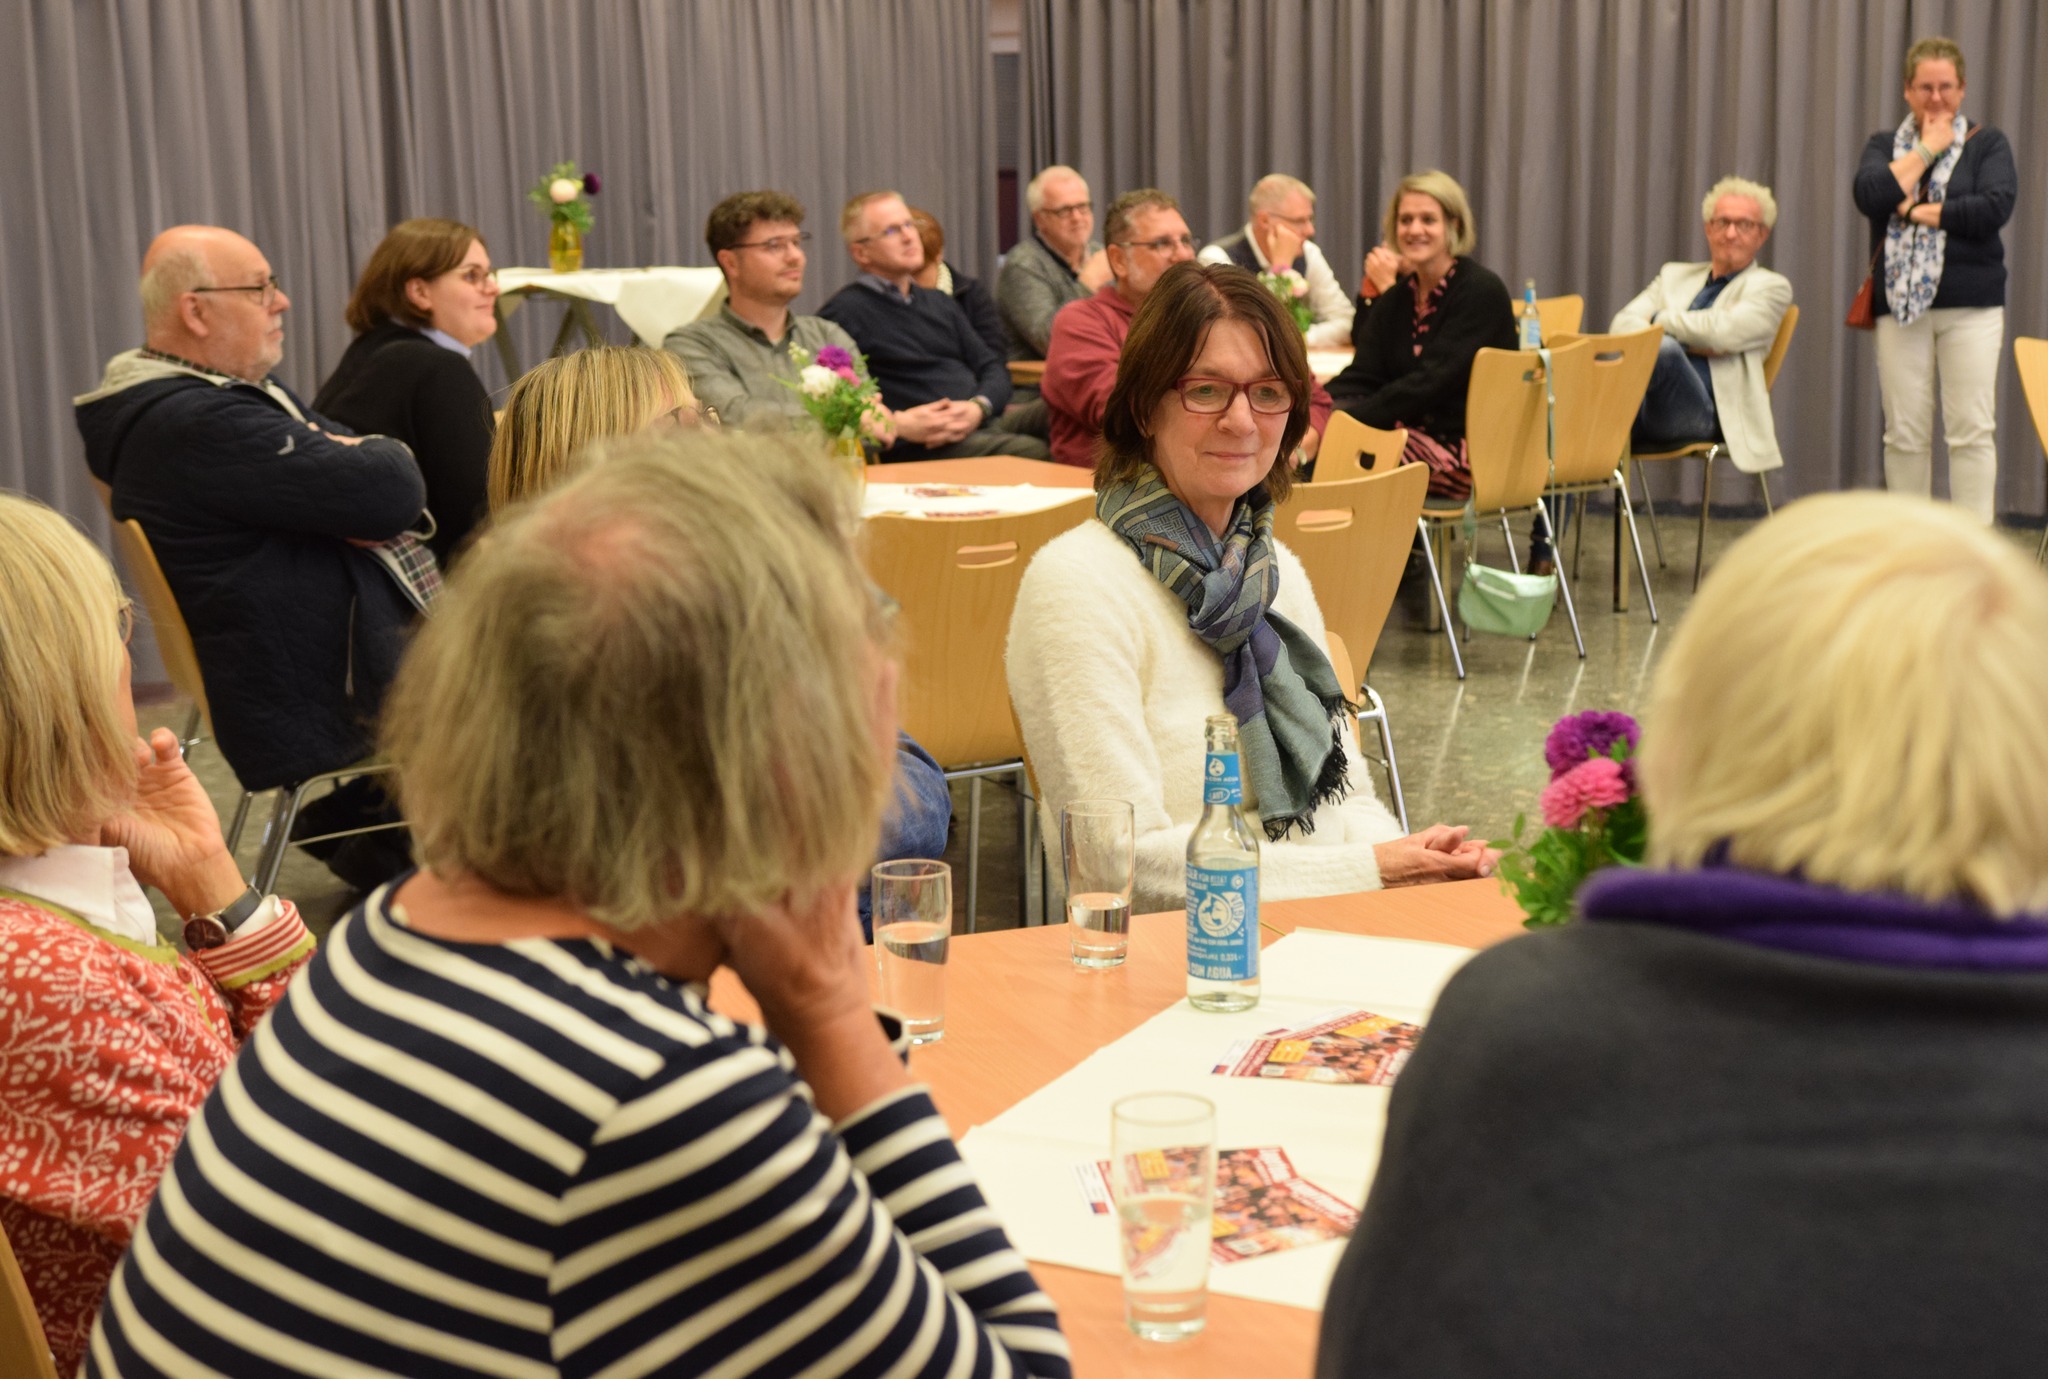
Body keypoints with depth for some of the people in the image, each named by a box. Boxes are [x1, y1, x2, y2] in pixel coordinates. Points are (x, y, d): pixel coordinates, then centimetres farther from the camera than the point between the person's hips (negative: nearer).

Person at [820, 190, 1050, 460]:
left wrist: (979, 407, -2)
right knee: (1033, 450, -33)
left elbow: (993, 367, 21)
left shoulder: (940, 303, 27)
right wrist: (896, 424, -18)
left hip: (983, 425, 8)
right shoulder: (844, 311, 3)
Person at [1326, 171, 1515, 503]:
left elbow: (1431, 383, -20)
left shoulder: (1482, 292, -10)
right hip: (1414, 434, 6)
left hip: (1463, 450, -6)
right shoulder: (1399, 294, 13)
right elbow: (1363, 375, 4)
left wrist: (1345, 418, -27)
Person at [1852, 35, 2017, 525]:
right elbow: (1870, 195, -8)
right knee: (1904, 434, 2)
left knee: (1972, 431, -5)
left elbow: (1995, 208, -10)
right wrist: (1927, 149, -3)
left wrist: (1916, 212, -7)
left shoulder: (1987, 144, 8)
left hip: (1971, 306, -2)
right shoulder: (1883, 145, 13)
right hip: (1900, 304, 2)